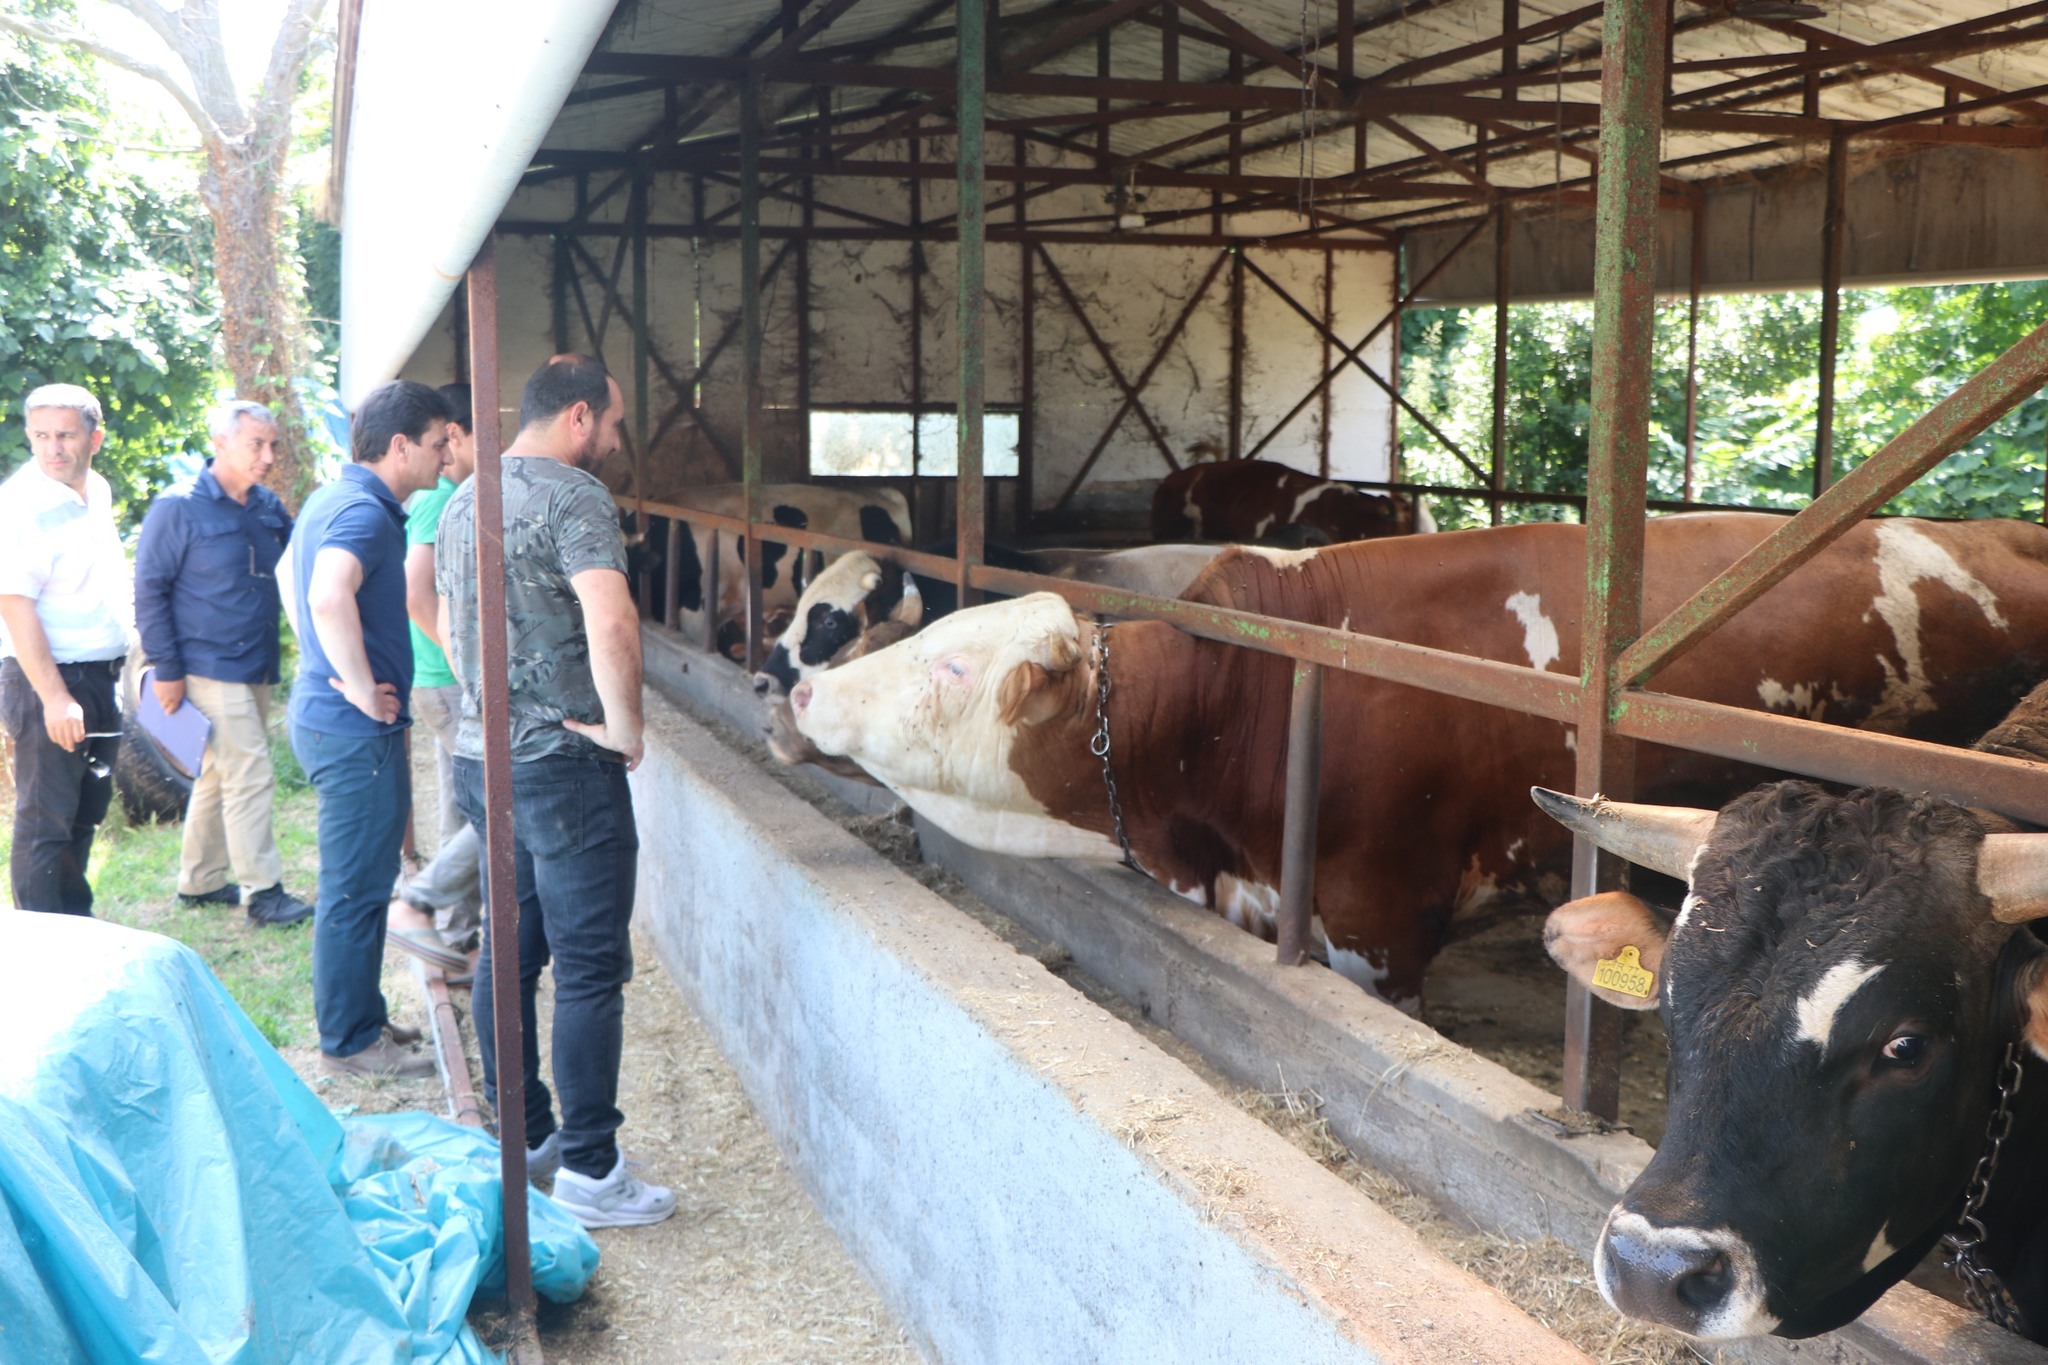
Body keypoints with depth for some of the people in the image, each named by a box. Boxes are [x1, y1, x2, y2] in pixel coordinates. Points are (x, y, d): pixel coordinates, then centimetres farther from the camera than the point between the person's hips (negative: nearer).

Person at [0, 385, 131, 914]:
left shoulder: (97, 490, 9)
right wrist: (54, 696, -26)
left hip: (99, 677, 9)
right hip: (48, 679, -9)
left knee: (88, 810, 18)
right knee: (46, 821, -2)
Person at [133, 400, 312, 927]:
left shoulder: (269, 507, 8)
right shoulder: (180, 507, -11)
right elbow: (150, 590, -10)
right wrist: (167, 669, -13)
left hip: (256, 668, 7)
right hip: (211, 670, -7)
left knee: (220, 775, 16)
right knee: (251, 776, -9)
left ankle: (200, 881, 28)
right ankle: (264, 892, -1)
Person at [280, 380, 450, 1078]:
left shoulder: (329, 499, 13)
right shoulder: (365, 511, -20)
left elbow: (289, 573, 30)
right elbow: (330, 597, -39)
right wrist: (361, 688, -28)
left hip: (323, 713, 11)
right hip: (357, 730, -11)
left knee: (356, 882, 19)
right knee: (355, 889, 0)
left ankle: (358, 1015, 31)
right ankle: (350, 1041, 11)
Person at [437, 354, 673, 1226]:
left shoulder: (464, 500, 15)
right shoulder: (571, 496, -14)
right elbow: (611, 622, -28)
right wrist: (625, 728, -17)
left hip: (481, 755, 9)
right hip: (564, 763, -9)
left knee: (508, 952, 15)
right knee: (590, 967, -3)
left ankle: (521, 1135, 26)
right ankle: (589, 1170, 1)